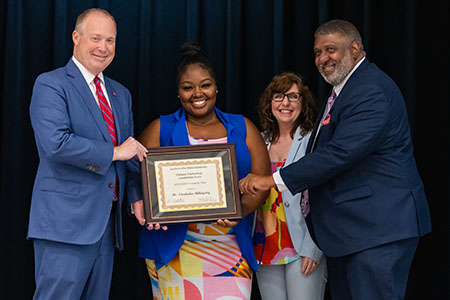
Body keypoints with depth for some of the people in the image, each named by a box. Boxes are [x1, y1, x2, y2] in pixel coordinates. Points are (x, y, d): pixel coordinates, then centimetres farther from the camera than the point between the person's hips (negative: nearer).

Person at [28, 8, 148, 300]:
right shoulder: (51, 84, -5)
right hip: (66, 221, -7)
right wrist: (113, 152, -14)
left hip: (107, 222, 7)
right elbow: (55, 143, -20)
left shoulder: (121, 94, 19)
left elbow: (132, 153, 20)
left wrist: (138, 196, 3)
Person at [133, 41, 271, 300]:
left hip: (231, 248, 1)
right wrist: (145, 206, -16)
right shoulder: (161, 130, 9)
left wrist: (241, 210, -15)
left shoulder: (242, 128, 11)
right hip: (174, 249, -1)